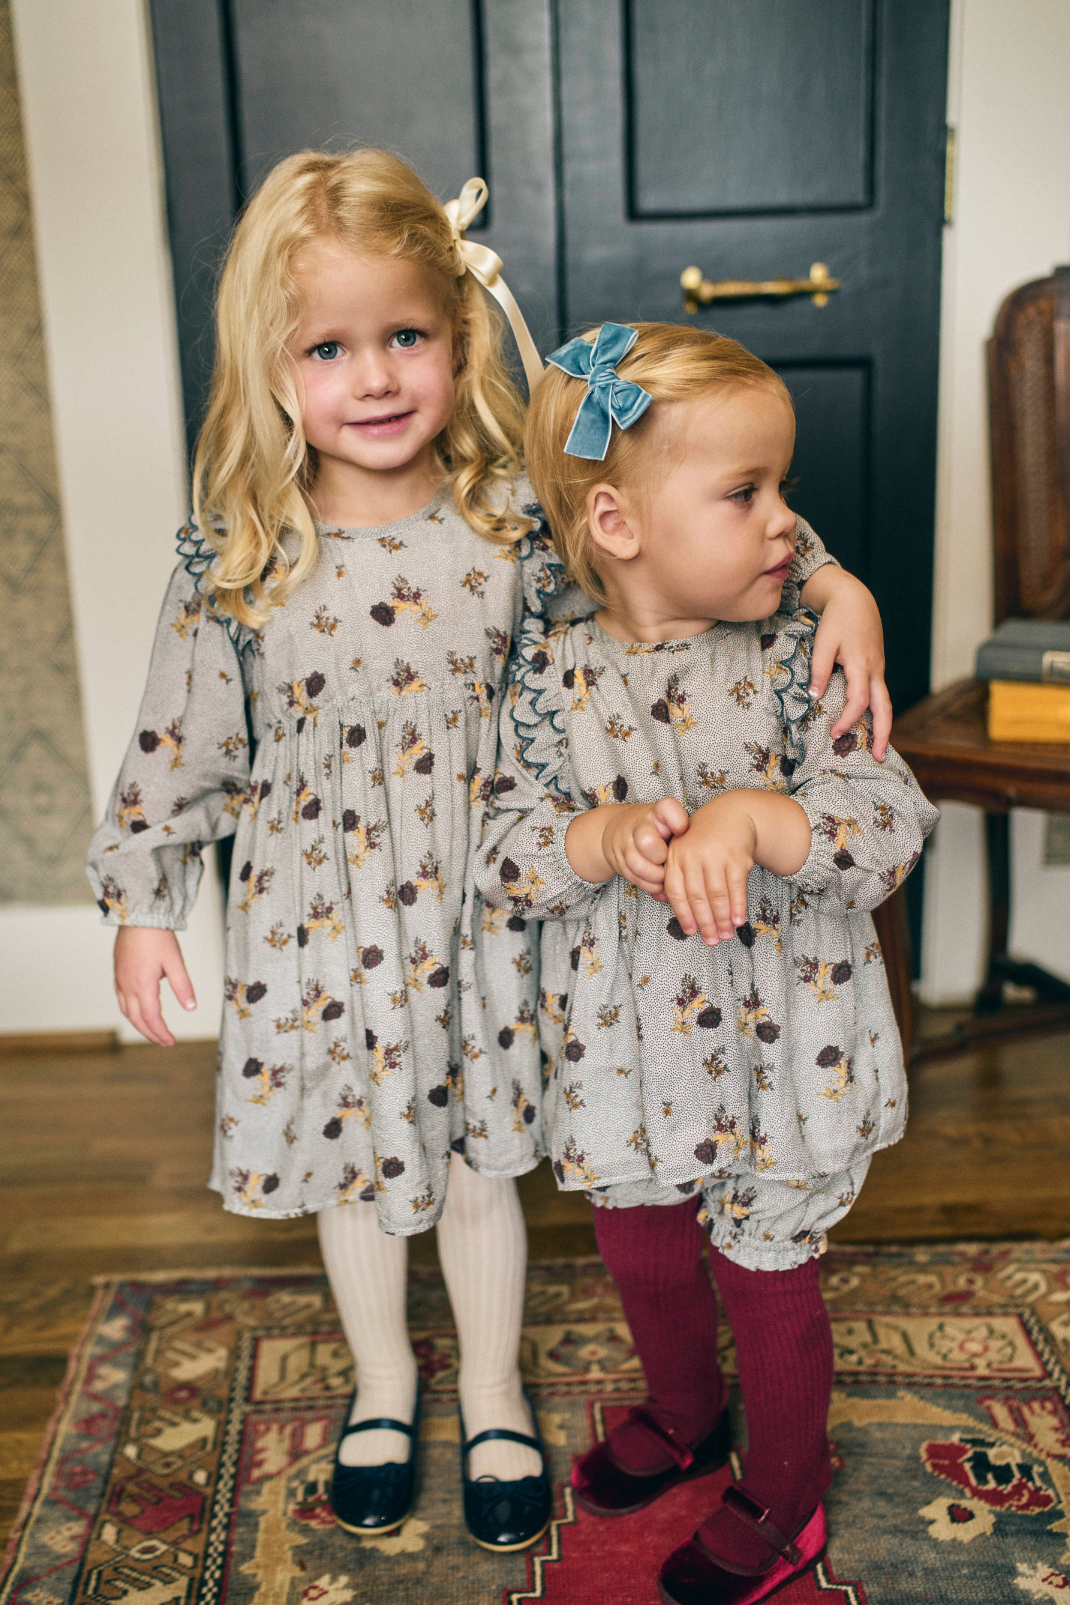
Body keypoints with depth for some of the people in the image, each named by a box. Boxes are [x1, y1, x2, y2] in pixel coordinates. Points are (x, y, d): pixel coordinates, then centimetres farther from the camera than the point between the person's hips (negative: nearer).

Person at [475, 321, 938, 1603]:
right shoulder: (553, 670, -9)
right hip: (626, 1046, 3)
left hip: (782, 1048, -2)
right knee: (639, 1252, 23)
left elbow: (893, 825, -19)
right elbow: (503, 855, -11)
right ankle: (683, 1417, 55)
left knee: (766, 1271, 14)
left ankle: (783, 1498, 42)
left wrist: (749, 815, -35)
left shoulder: (796, 655, -13)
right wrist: (606, 836, -29)